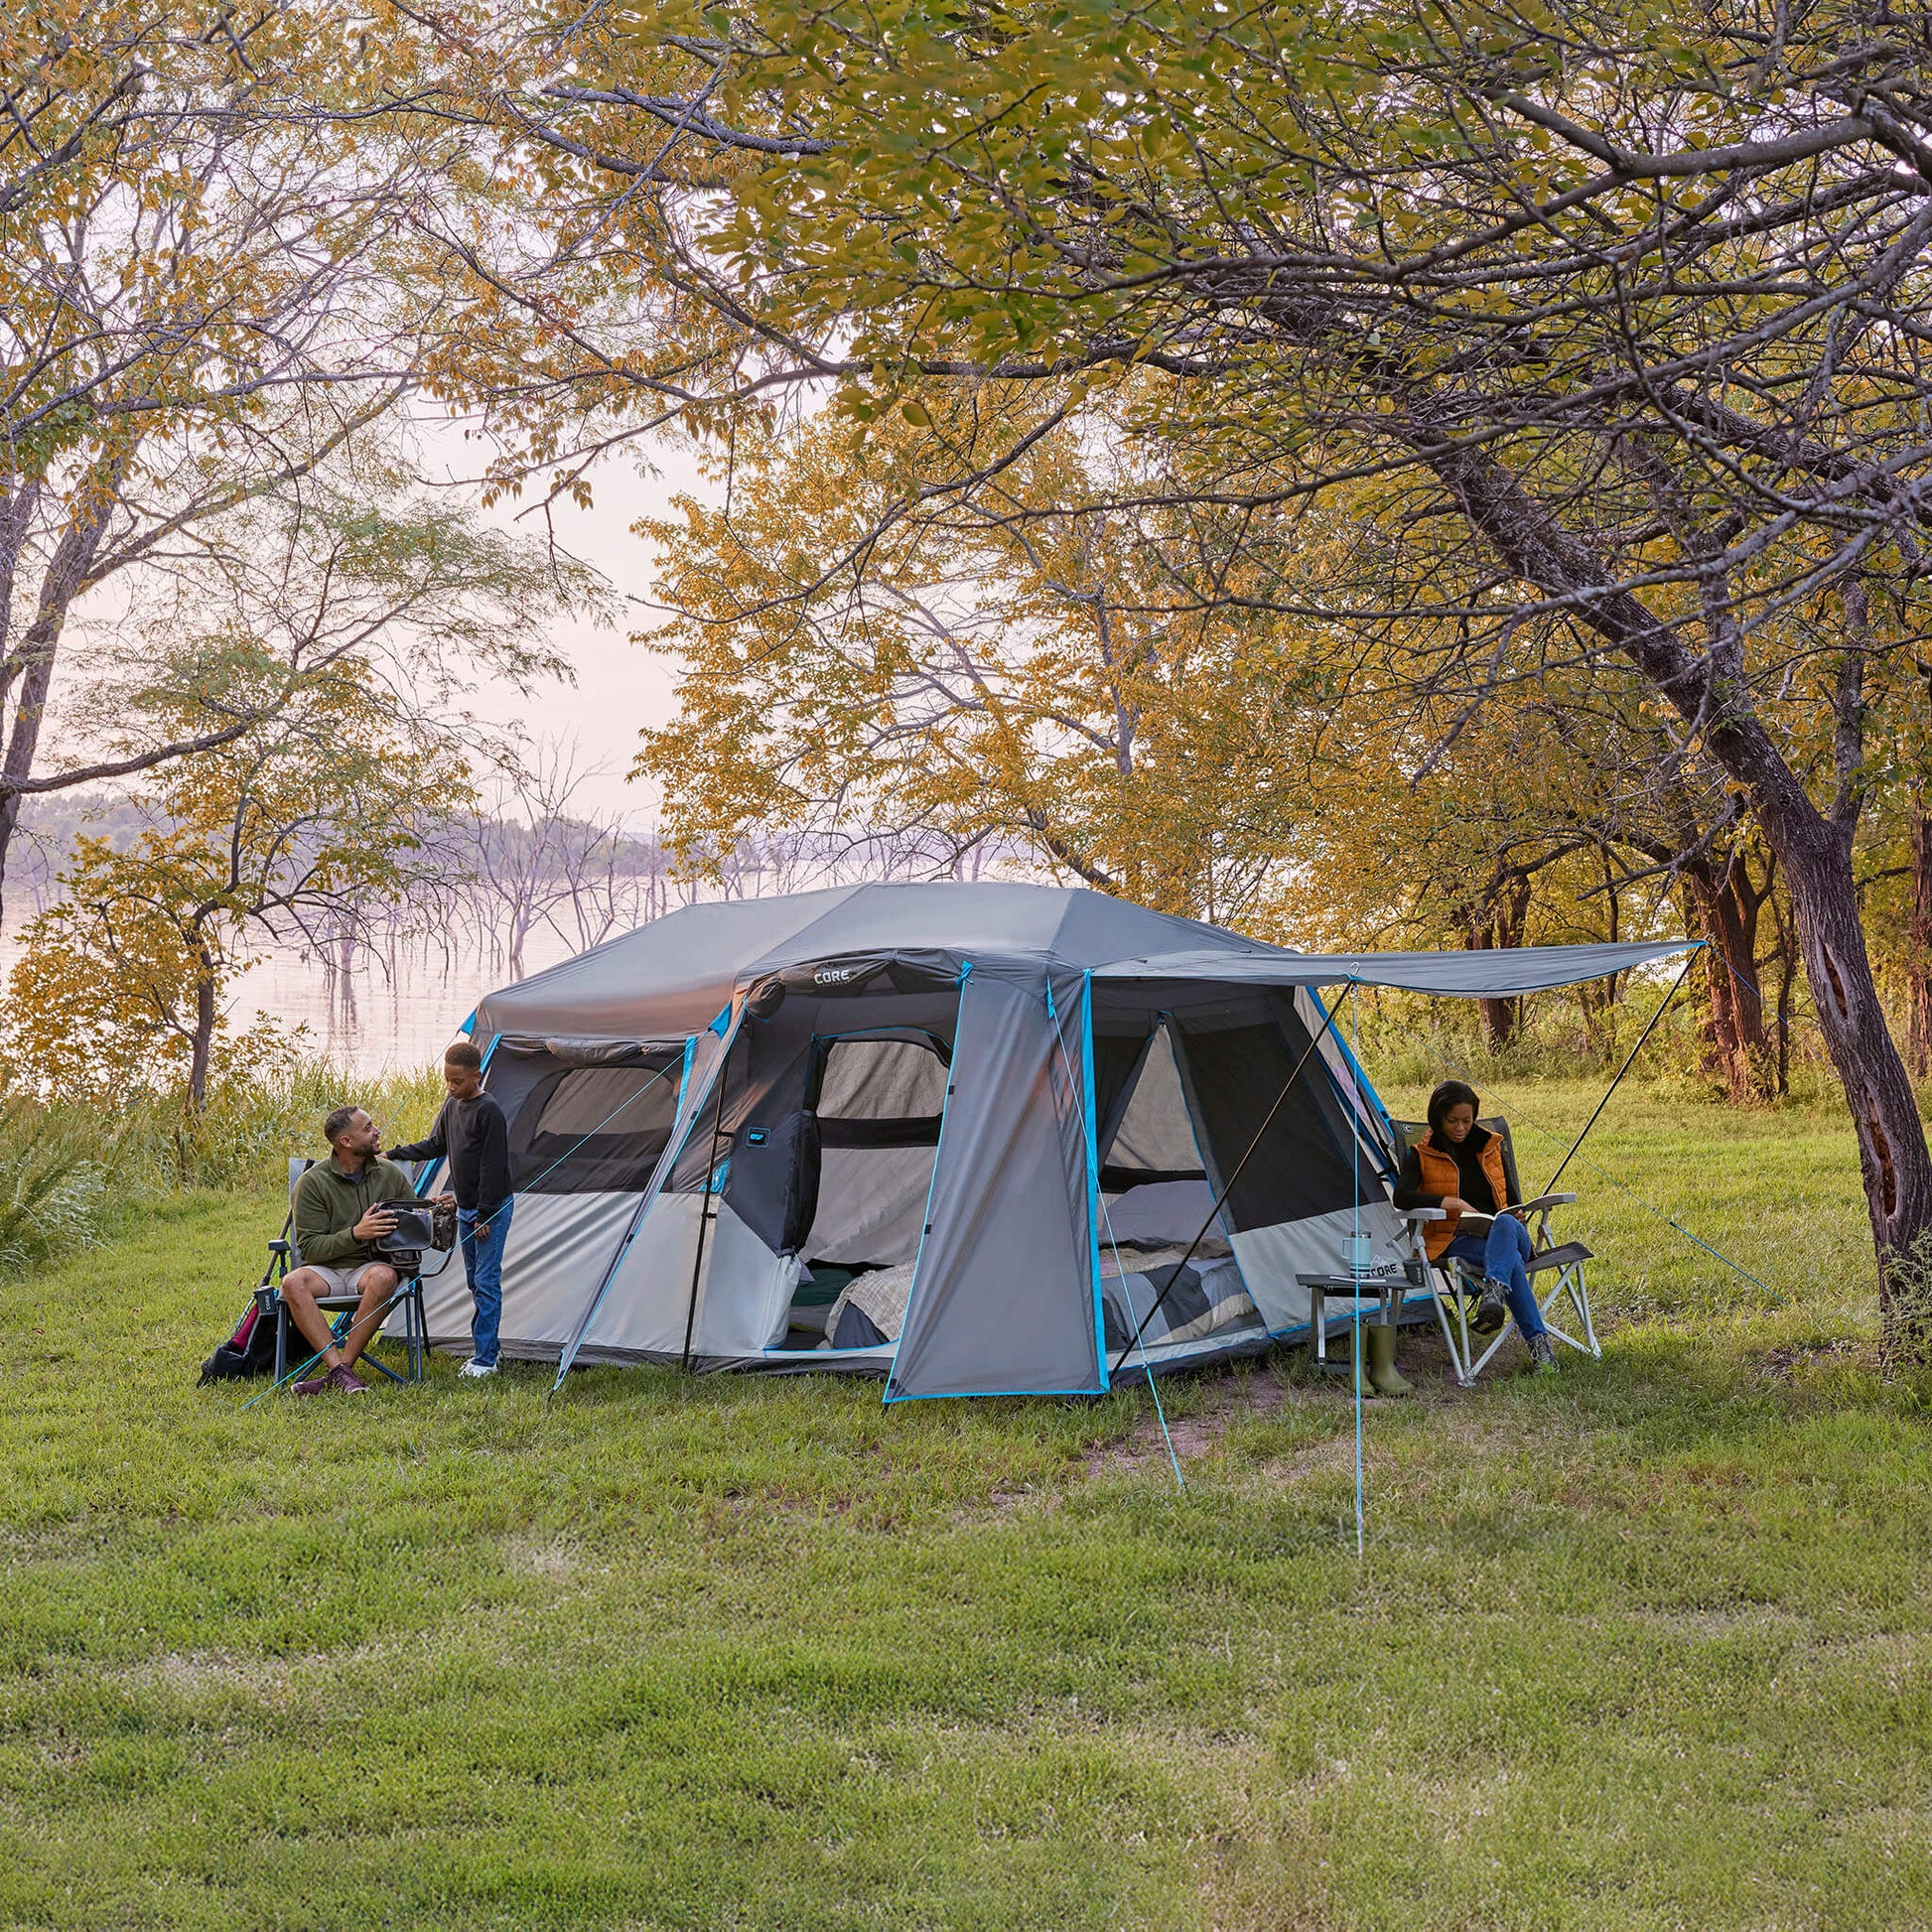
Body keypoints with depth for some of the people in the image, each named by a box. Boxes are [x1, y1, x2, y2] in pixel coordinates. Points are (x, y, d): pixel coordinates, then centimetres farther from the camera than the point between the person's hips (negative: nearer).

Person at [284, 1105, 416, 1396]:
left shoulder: (390, 1174, 5)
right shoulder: (313, 1182, -6)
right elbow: (310, 1247, -8)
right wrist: (356, 1234, -23)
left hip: (371, 1266, 1)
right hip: (327, 1271, -1)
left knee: (383, 1277, -35)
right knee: (293, 1282, -34)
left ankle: (335, 1373, -31)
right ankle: (341, 1371, -39)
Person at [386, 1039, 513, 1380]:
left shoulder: (488, 1110, -17)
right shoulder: (452, 1106, 9)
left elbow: (493, 1165, -18)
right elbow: (435, 1146, 21)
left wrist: (485, 1214, -18)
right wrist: (394, 1155, 11)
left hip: (491, 1209, -9)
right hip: (466, 1209, 9)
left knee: (486, 1281, -9)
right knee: (475, 1281, 13)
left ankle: (484, 1359, -8)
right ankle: (485, 1349, 21)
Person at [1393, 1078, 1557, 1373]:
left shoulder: (1490, 1146, 19)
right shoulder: (1421, 1155, 6)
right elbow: (1402, 1196, -12)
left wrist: (1517, 1219, 0)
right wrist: (1454, 1203, -19)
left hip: (1507, 1233, 3)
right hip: (1457, 1242, -3)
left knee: (1505, 1223, -40)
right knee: (1511, 1261, -39)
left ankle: (1493, 1296, -60)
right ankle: (1539, 1342, -46)